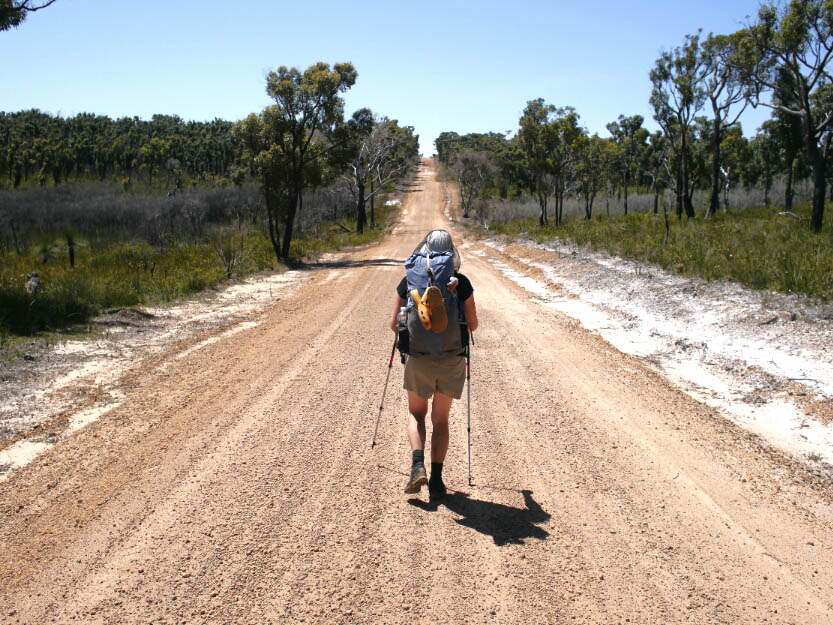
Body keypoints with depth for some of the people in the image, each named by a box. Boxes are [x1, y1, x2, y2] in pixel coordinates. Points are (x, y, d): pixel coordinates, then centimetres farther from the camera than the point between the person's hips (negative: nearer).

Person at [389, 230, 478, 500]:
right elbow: (473, 325, 4)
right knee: (441, 419, 14)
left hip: (419, 359, 0)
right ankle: (436, 479, 9)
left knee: (416, 413, 19)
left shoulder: (409, 281, -1)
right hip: (453, 359, 0)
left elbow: (395, 325, 3)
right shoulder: (461, 283, -2)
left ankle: (418, 466, -2)